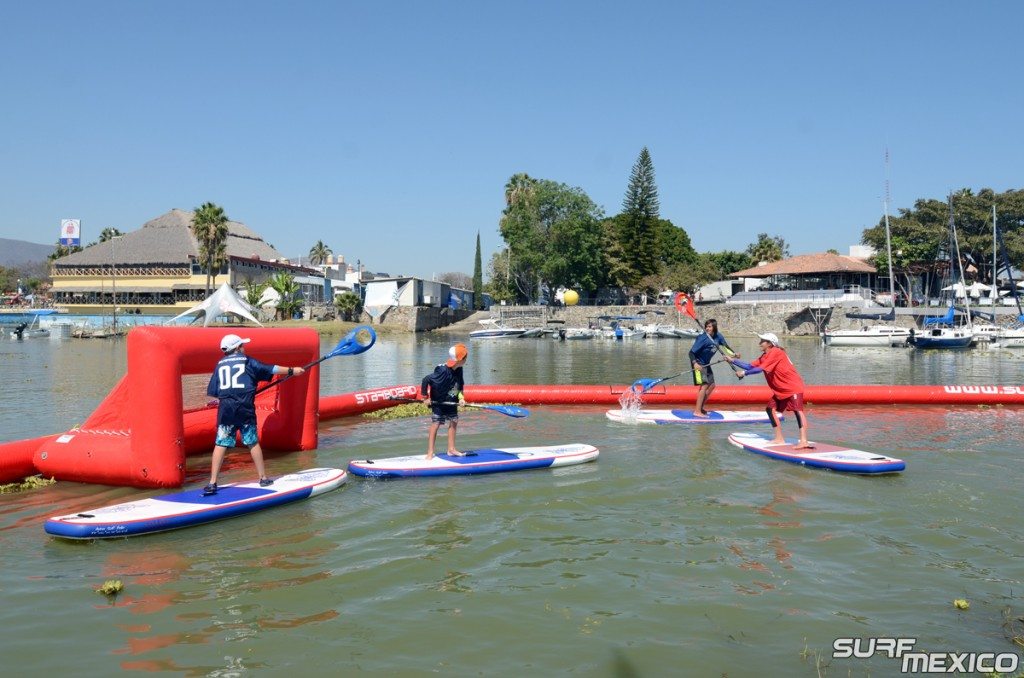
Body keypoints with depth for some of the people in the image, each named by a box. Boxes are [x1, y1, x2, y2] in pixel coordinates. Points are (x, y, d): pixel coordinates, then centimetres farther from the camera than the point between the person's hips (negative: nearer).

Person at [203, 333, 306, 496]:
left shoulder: (220, 365, 12)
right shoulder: (247, 361, 5)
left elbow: (213, 392, 9)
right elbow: (271, 369, 8)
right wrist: (291, 370, 18)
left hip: (225, 409, 2)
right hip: (245, 409, -2)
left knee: (221, 444, 2)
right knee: (253, 443, 8)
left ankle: (212, 483, -2)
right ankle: (263, 478, 16)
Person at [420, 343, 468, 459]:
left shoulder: (459, 370, -6)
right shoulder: (442, 371, -29)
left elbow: (460, 385, 10)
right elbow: (426, 380, -26)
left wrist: (460, 397, -5)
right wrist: (425, 397, -19)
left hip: (451, 402, 8)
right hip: (438, 402, -8)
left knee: (453, 422, 12)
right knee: (435, 425, -5)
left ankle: (451, 449, 24)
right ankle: (430, 452, 0)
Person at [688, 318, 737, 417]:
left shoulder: (718, 337, -6)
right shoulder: (703, 338, -25)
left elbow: (725, 345, 11)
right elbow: (691, 352, -25)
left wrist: (734, 354, -2)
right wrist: (695, 363, -41)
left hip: (706, 364, 8)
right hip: (698, 364, -8)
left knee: (712, 385, 12)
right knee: (704, 385, -15)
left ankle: (700, 407, 21)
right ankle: (697, 411, -15)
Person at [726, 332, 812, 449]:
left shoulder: (775, 352, -15)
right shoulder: (765, 356, 14)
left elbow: (761, 369, -21)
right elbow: (750, 366, 13)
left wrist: (744, 373, -16)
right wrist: (733, 361, 10)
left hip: (793, 387, -11)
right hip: (780, 390, 11)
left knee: (798, 410, -20)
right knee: (770, 409, 11)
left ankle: (804, 441, -34)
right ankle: (779, 439, 16)